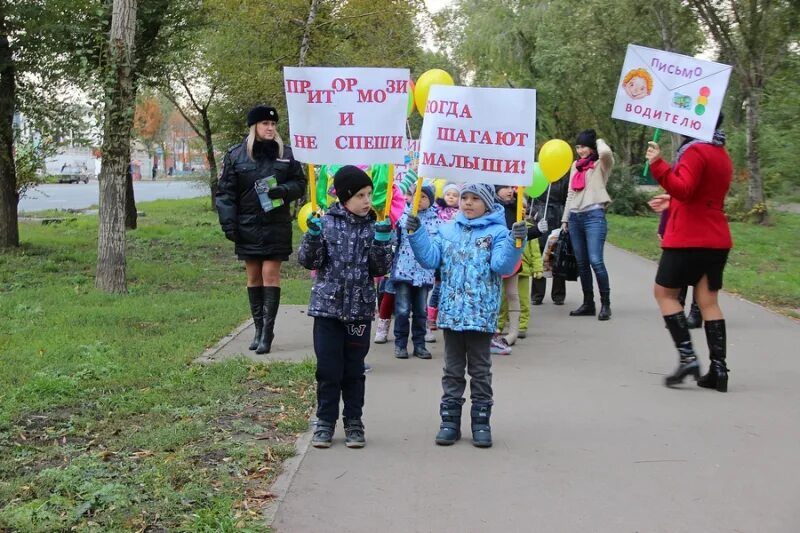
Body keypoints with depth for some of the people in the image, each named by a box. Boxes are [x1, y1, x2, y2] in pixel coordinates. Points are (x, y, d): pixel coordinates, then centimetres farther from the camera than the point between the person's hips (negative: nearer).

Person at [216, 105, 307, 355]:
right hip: (247, 226, 1)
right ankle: (258, 328, 16)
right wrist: (228, 223, -7)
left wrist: (284, 190, -15)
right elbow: (225, 192, 1)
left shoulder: (286, 153, 3)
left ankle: (268, 331, -3)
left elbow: (300, 183, 6)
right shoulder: (236, 155, 1)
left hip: (276, 225, -1)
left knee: (270, 274, -5)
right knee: (253, 276, 8)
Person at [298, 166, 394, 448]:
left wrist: (382, 241, -15)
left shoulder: (374, 227, 1)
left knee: (354, 370, 10)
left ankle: (353, 422, 21)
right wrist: (312, 235, -20)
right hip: (328, 307, -1)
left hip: (359, 308, 1)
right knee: (328, 369, 5)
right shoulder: (326, 222, -3)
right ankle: (325, 422, 18)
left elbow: (381, 269, -1)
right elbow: (308, 261, -4)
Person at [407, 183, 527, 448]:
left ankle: (481, 422, 15)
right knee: (453, 370, 12)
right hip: (451, 312, 4)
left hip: (481, 314, -4)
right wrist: (416, 234, -7)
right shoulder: (447, 230, 9)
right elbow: (430, 258, 3)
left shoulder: (497, 232, -3)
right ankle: (449, 420, 18)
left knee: (480, 371, 7)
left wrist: (515, 243, -29)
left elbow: (502, 265, -14)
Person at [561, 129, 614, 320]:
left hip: (594, 215, -6)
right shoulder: (575, 166, 21)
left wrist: (599, 141, 1)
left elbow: (605, 152, -21)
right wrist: (565, 218, 19)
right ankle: (588, 304, 13)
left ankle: (605, 304, -7)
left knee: (595, 260, -14)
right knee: (581, 263, 6)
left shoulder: (601, 165, 3)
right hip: (575, 217, 6)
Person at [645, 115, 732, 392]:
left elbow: (683, 189, -25)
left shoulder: (695, 151, -12)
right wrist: (671, 202, 35)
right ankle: (718, 369, 0)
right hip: (716, 239, 8)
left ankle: (688, 357, -8)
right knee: (708, 301, 6)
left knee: (664, 293, 3)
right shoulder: (722, 155, 18)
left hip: (688, 239, -8)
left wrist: (657, 165, -31)